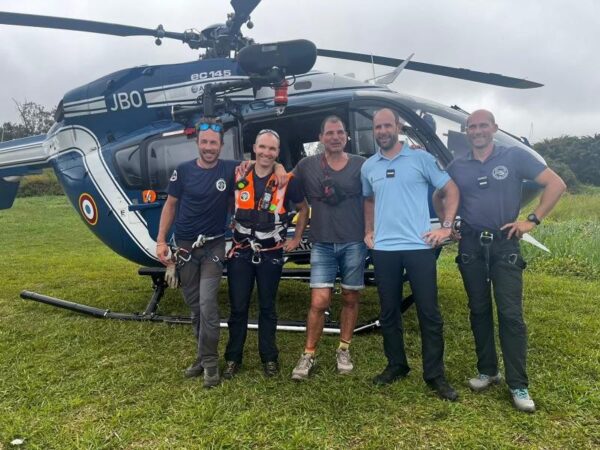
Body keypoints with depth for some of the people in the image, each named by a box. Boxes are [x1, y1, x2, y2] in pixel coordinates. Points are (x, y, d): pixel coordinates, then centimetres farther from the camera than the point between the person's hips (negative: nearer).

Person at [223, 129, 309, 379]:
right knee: (238, 308, 7)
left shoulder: (287, 180, -6)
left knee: (267, 308, 10)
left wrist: (296, 239, 6)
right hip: (240, 253, 2)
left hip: (271, 255, -1)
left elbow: (303, 208, 9)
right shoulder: (239, 177, 0)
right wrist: (233, 228, 8)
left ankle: (269, 358, 24)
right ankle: (233, 358, 21)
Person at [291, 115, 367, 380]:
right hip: (322, 244, -1)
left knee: (350, 298, 10)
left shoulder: (361, 165, 2)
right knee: (319, 302, -5)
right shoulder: (307, 166, 3)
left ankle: (343, 351, 26)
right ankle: (308, 356, 10)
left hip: (354, 243, 1)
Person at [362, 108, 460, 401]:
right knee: (388, 312, 12)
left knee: (429, 312, 2)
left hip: (419, 246, -3)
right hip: (383, 249, 4)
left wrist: (447, 227, -5)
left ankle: (434, 374, 15)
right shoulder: (368, 166, 10)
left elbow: (451, 190, 2)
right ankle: (396, 365, 28)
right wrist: (368, 232, 15)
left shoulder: (421, 158, -1)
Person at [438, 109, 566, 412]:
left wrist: (533, 220, -8)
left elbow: (556, 184, -1)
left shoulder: (515, 157, 0)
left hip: (504, 244, -3)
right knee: (479, 311, 10)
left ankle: (518, 385, 6)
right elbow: (438, 197, 21)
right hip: (471, 245, 3)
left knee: (511, 314, -4)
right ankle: (487, 371, 24)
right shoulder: (457, 167, 8)